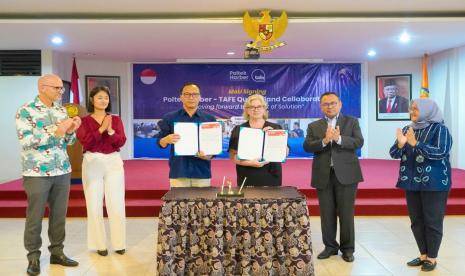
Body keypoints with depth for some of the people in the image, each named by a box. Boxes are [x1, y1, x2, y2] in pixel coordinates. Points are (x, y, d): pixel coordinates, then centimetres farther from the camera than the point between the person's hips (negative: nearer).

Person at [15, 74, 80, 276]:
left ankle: (57, 252, 22)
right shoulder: (26, 111, -7)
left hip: (62, 171, 5)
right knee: (35, 216, 4)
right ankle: (33, 257, 16)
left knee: (59, 214, 10)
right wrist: (55, 132, -23)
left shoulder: (61, 110, 11)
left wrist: (71, 130, -8)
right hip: (37, 172, -5)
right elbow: (26, 141, -17)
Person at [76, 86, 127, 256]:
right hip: (92, 163, -1)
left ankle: (119, 243, 11)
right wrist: (101, 128, -16)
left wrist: (110, 130, -17)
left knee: (116, 204, 1)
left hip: (114, 163, 1)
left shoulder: (116, 119, 8)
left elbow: (121, 142, -2)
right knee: (94, 205, 2)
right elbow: (85, 142, -11)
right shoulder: (84, 121, 3)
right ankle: (100, 244, 13)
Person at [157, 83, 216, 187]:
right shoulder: (170, 118, 5)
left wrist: (208, 155, -15)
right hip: (178, 172, -1)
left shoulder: (210, 119, 6)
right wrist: (167, 140, -17)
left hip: (202, 172, 1)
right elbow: (160, 143, 5)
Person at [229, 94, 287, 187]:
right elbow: (233, 156, -1)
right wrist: (249, 163, -17)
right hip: (247, 179, -1)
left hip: (271, 177, 1)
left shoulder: (275, 128, 6)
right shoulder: (238, 130, 3)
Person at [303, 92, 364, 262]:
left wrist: (339, 138, -21)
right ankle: (330, 246, 22)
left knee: (346, 214, 4)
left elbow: (358, 142, -7)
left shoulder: (351, 122, 7)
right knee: (327, 214, 8)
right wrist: (324, 141, -20)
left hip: (345, 174, -2)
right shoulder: (314, 126, 10)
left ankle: (347, 248, 17)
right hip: (323, 176, 2)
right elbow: (307, 146, -4)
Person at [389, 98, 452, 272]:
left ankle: (432, 258, 14)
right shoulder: (407, 130, 8)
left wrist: (415, 144, -25)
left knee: (432, 221, 2)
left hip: (433, 183, -5)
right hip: (412, 182, 6)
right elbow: (394, 154, 3)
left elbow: (441, 152, -20)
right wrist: (400, 144, -18)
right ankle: (423, 255, 23)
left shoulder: (439, 129, -6)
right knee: (416, 221, 11)